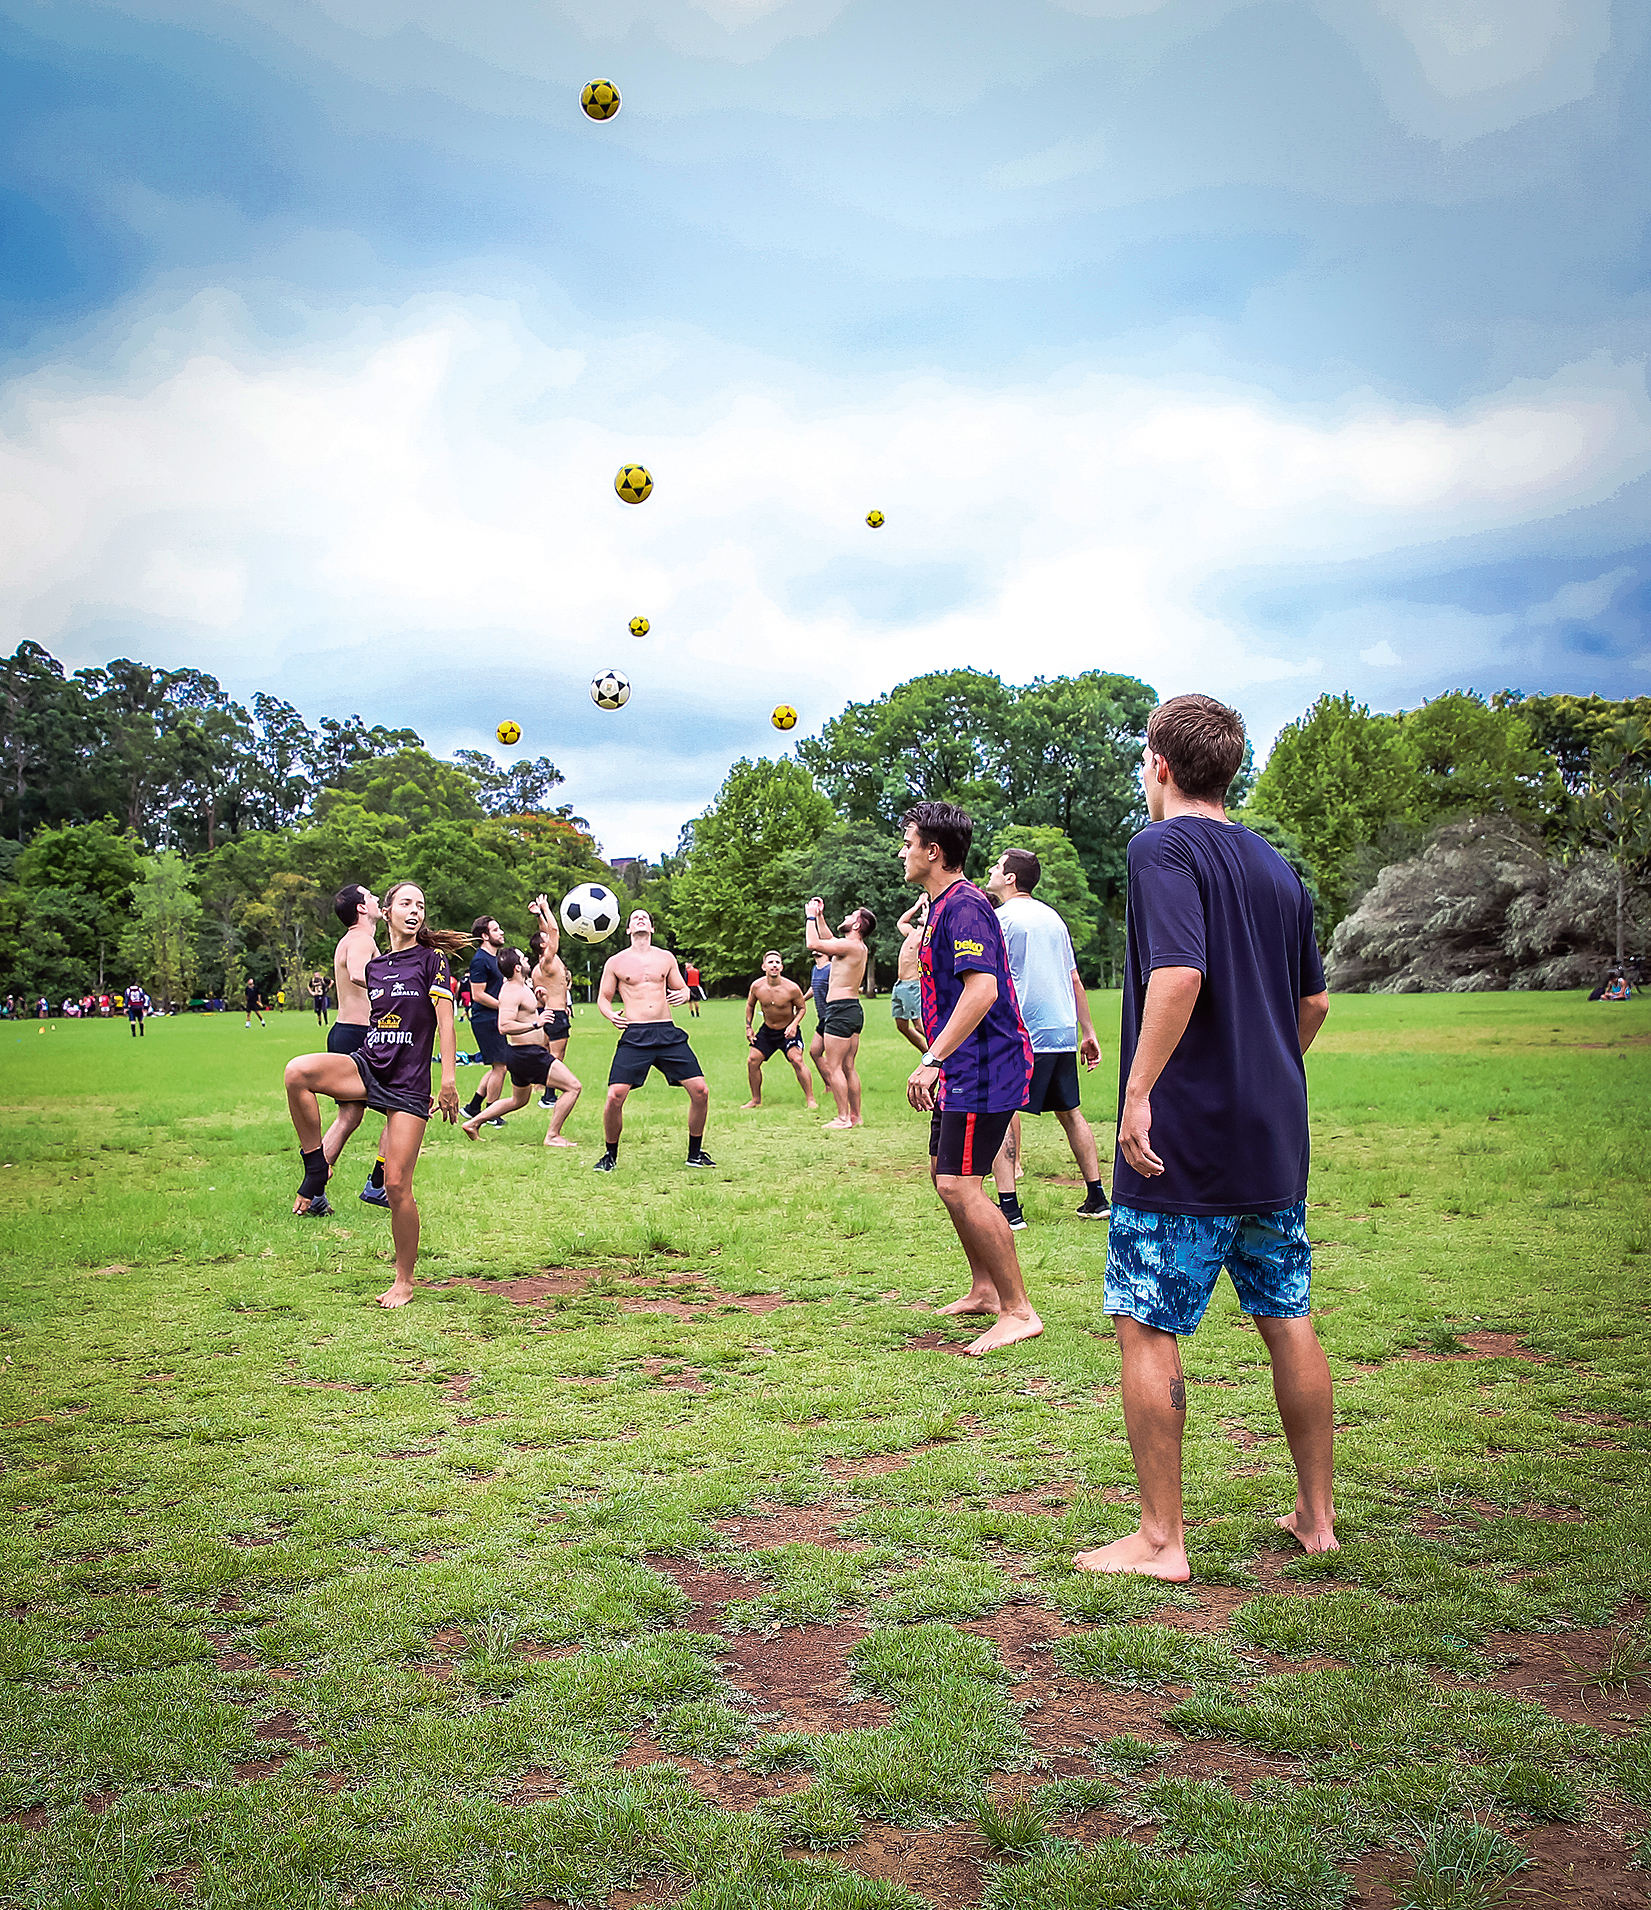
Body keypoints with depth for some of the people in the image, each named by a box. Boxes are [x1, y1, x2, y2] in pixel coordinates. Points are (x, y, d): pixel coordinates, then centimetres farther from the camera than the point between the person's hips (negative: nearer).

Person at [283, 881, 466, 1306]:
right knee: (297, 1071, -28)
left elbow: (445, 1020, -6)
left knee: (397, 1185, -6)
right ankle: (315, 1172, -12)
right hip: (368, 1065, 4)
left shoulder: (432, 960, -1)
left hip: (408, 1083, -4)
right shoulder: (374, 967, 14)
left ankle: (404, 1282, 11)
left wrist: (449, 1080, -14)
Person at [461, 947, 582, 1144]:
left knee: (518, 1100, 27)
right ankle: (552, 1136, -10)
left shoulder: (522, 986, 11)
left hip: (523, 1055, 11)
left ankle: (473, 1123, 31)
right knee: (573, 1086, -12)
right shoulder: (511, 992, -20)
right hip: (528, 1054, -11)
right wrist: (535, 1024, -34)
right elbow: (504, 1026, -31)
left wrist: (537, 999, 15)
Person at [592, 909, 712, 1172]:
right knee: (614, 1097, -16)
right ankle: (610, 1155, 8)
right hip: (634, 1036, -2)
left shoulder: (666, 958, 14)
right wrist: (611, 1015, -7)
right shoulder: (615, 962, 9)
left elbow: (682, 988, 22)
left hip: (668, 1034, 2)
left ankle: (695, 1153, 13)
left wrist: (683, 995, -2)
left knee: (700, 1091, -7)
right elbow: (603, 997, 14)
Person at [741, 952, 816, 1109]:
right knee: (752, 1060, -2)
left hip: (788, 1031, -4)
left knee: (797, 1060, -21)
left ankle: (810, 1099, -12)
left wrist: (794, 1024, -21)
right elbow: (750, 1005, 7)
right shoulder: (756, 986, -13)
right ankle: (756, 1099, 16)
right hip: (767, 1030, 4)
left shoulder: (792, 988, -23)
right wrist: (748, 1027, 3)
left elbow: (802, 1008, -5)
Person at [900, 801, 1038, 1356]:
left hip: (983, 1068, -11)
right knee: (944, 1173, 18)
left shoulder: (964, 905, -17)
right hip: (963, 1068, 11)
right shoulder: (941, 906, 17)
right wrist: (938, 1061, 27)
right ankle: (983, 1289, 29)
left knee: (959, 1184, -13)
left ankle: (1018, 1311, -6)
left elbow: (982, 988, -29)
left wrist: (932, 1060, -31)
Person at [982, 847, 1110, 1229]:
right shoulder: (1052, 916, 16)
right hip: (1062, 1032, 8)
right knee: (1070, 1113, 16)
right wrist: (1088, 1031, 21)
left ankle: (1008, 1208, -12)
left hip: (1020, 1035, -7)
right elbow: (1074, 980, 18)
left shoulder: (1001, 918, -6)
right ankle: (1096, 1198, 19)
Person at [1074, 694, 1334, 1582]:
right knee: (1289, 1320, 15)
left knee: (1146, 1328, 1)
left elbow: (1179, 973, -26)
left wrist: (1138, 1091, -23)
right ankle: (1316, 1516, 26)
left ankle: (1160, 1538, 7)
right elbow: (1314, 999, 19)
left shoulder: (1163, 846, -10)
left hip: (1183, 1141, -8)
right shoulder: (1275, 865, 14)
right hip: (1275, 1139, 8)